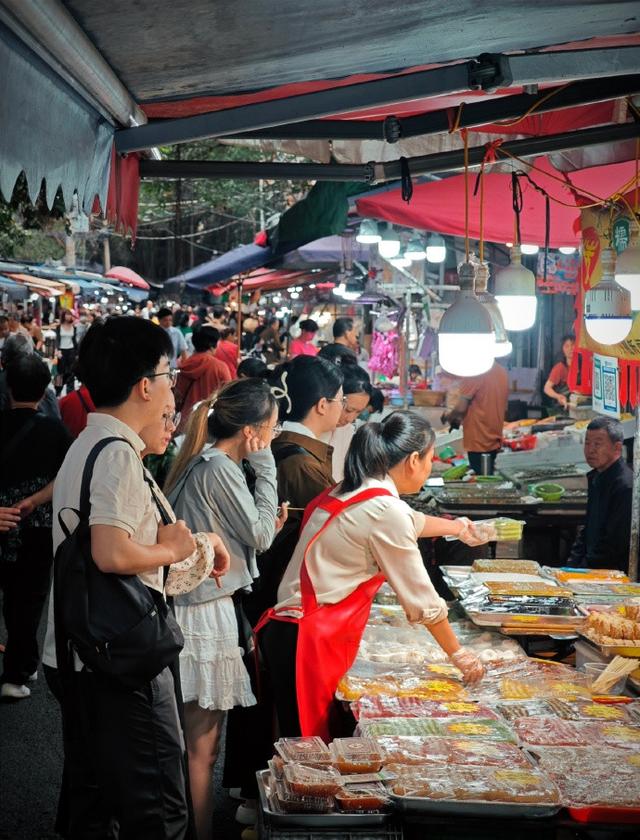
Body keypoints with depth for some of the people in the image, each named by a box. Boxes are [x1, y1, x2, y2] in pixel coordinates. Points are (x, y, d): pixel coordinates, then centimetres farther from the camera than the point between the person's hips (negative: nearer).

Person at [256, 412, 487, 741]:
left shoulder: (351, 492, 12)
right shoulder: (385, 511, -16)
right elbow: (421, 600, -9)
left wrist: (455, 527, 53)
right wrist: (458, 654, 5)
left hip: (289, 630, 10)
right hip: (310, 643, -10)